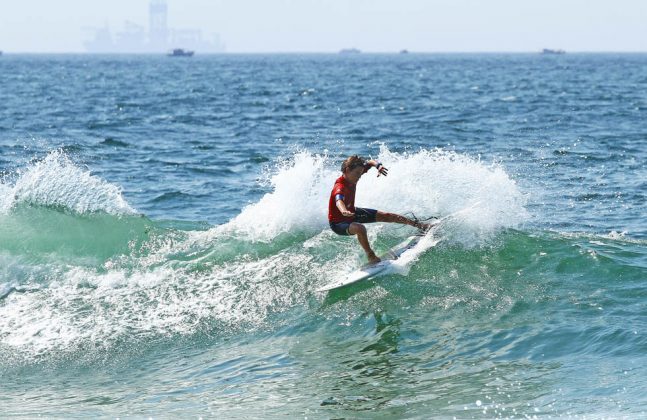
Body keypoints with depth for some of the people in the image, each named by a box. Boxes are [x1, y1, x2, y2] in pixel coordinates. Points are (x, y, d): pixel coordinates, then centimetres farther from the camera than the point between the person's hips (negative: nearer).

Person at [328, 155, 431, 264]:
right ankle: (371, 257, -26)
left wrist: (378, 165, -23)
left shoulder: (352, 176, -13)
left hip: (352, 212, 9)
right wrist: (344, 212, -83)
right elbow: (339, 201, -61)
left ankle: (419, 225, 24)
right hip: (338, 222, -9)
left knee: (385, 216, 11)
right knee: (360, 228, -40)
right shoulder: (340, 187, -38)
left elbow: (370, 162, 0)